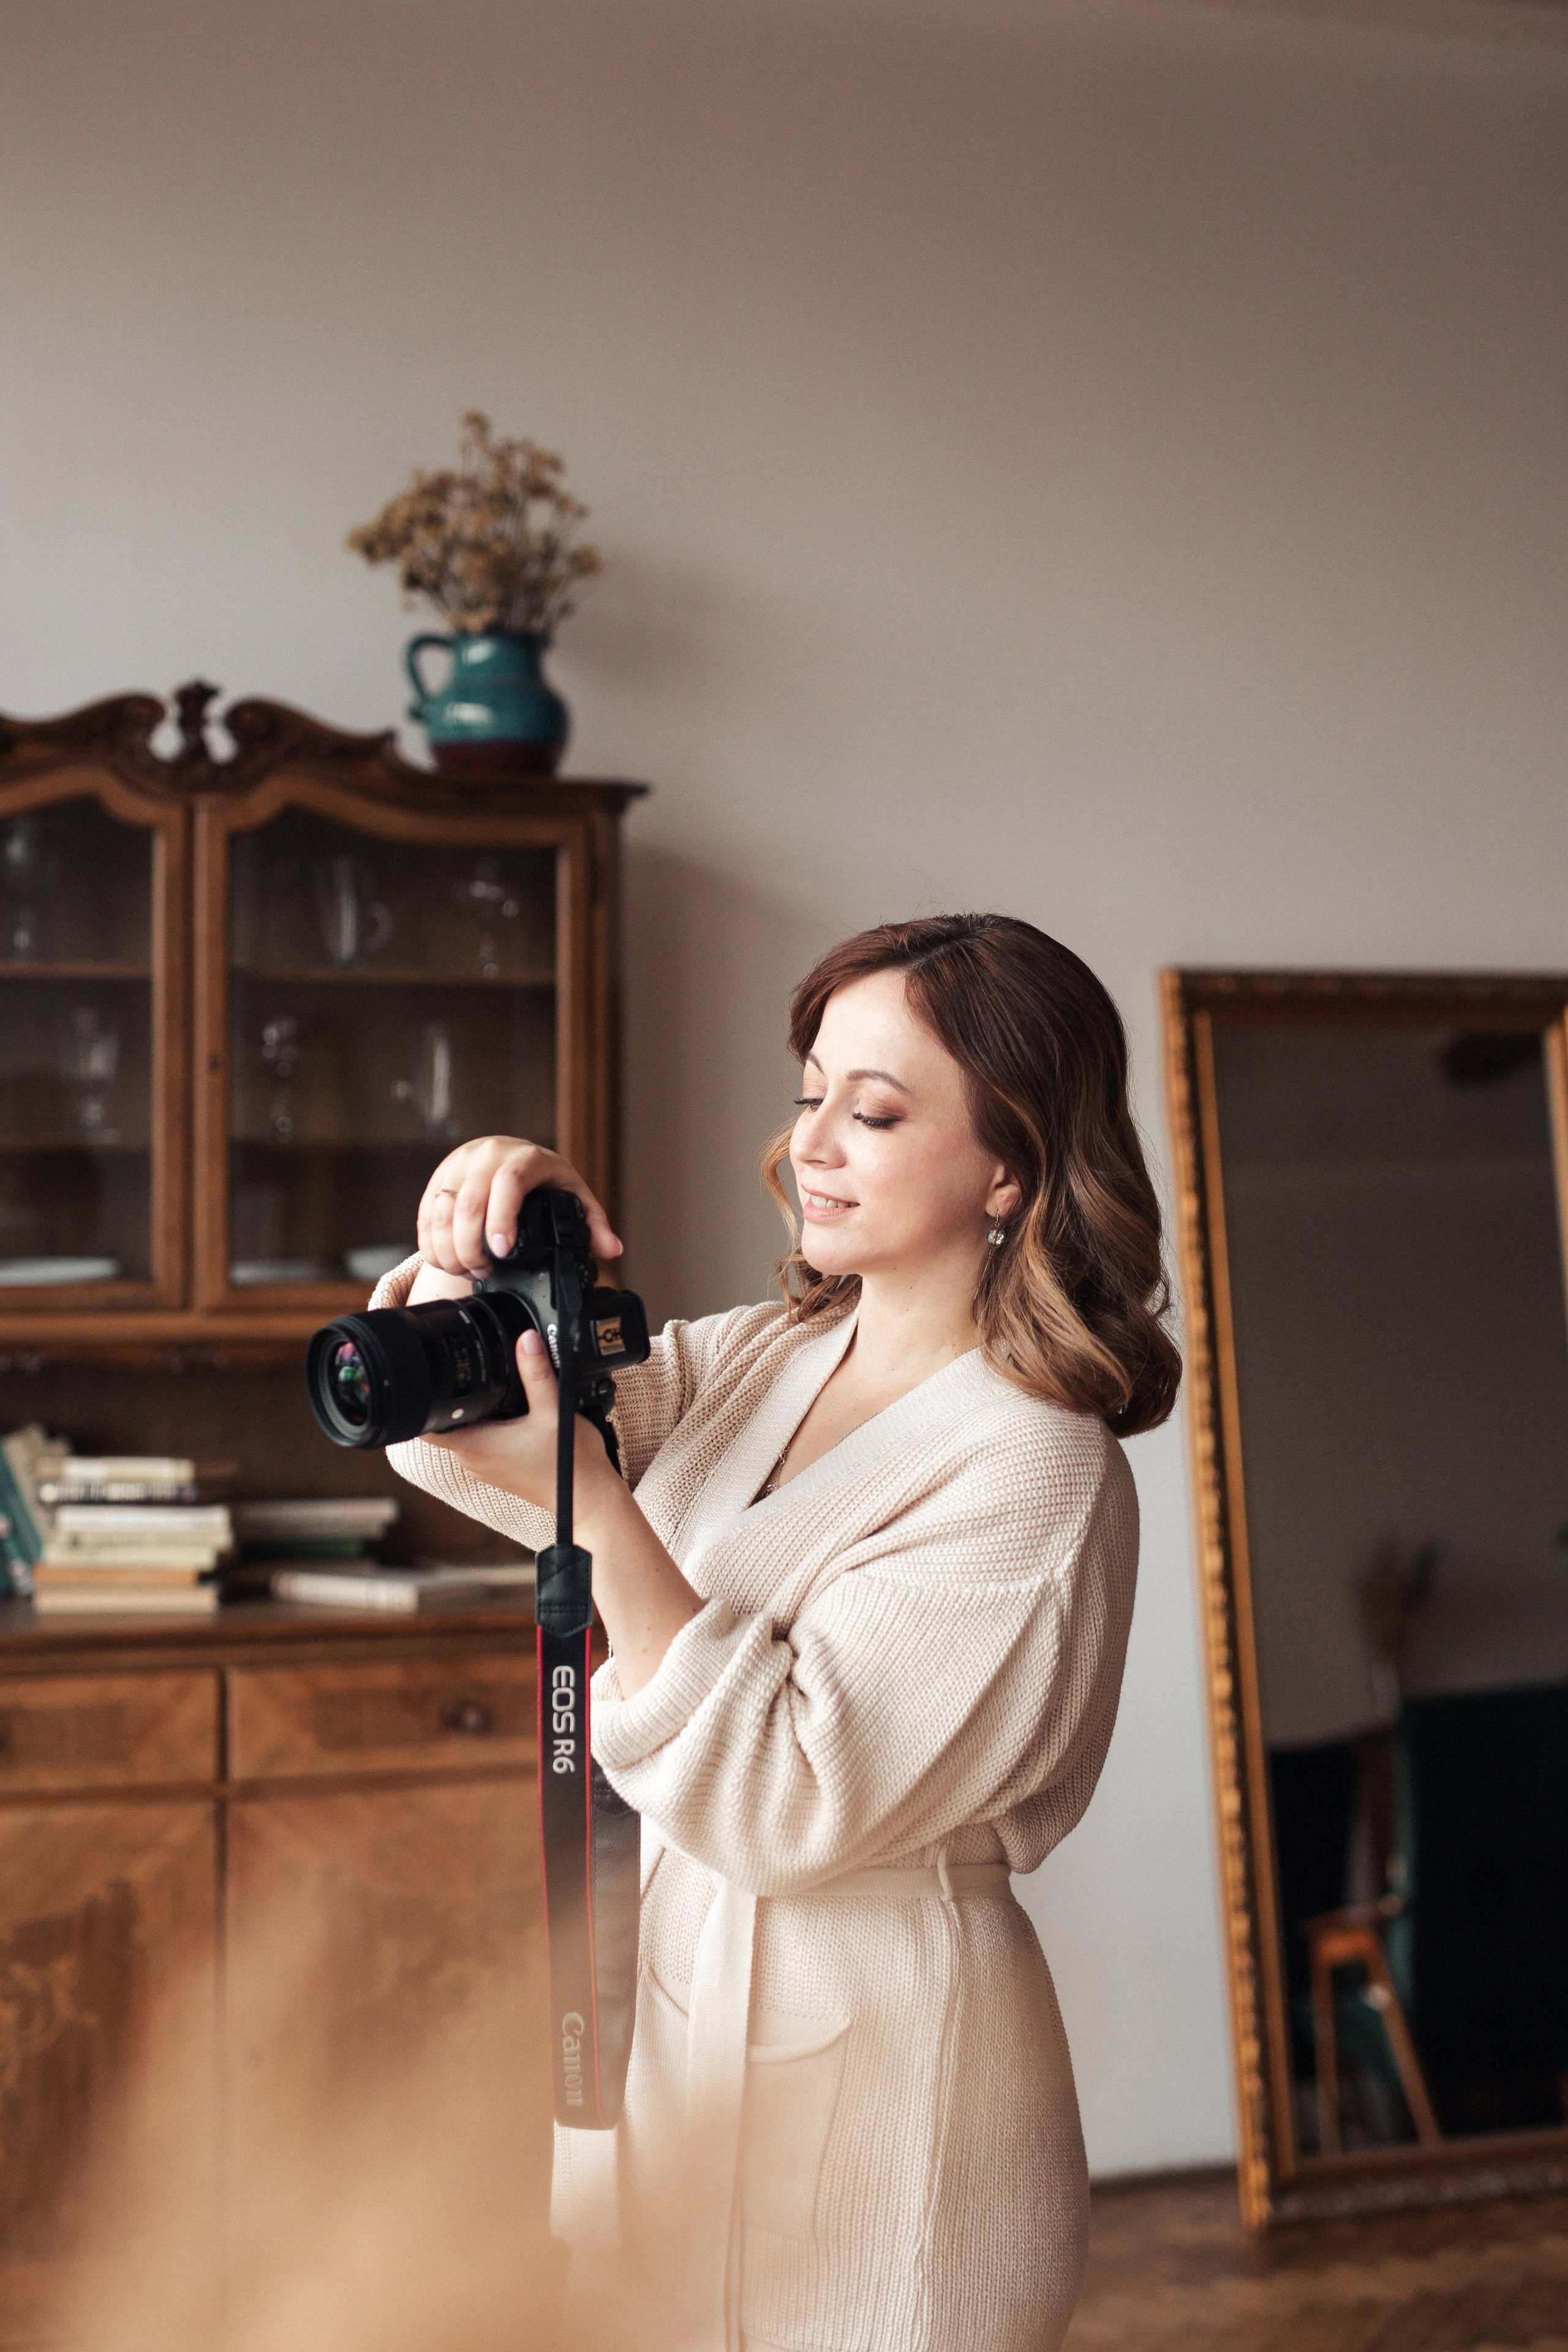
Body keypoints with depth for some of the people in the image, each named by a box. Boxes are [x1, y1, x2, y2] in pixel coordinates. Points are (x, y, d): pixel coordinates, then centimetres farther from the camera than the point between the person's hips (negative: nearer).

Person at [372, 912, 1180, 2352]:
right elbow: (464, 1425, 3)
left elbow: (788, 1810, -25)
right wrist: (473, 1247, -17)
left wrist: (593, 1505, -30)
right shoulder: (767, 1356, 4)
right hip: (666, 2020, 7)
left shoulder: (1034, 1471, -20)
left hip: (863, 2085, -7)